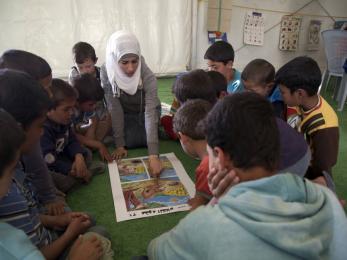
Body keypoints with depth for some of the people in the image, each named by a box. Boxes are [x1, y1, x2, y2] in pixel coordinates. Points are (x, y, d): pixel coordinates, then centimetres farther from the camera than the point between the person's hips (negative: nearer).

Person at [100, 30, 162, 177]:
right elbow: (115, 109, -24)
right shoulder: (107, 72, -28)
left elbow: (150, 113, -42)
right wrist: (120, 144, -27)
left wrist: (153, 155, -51)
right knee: (130, 142, -18)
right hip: (125, 114, 1)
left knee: (144, 140, -17)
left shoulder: (147, 76, -34)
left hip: (144, 111, 0)